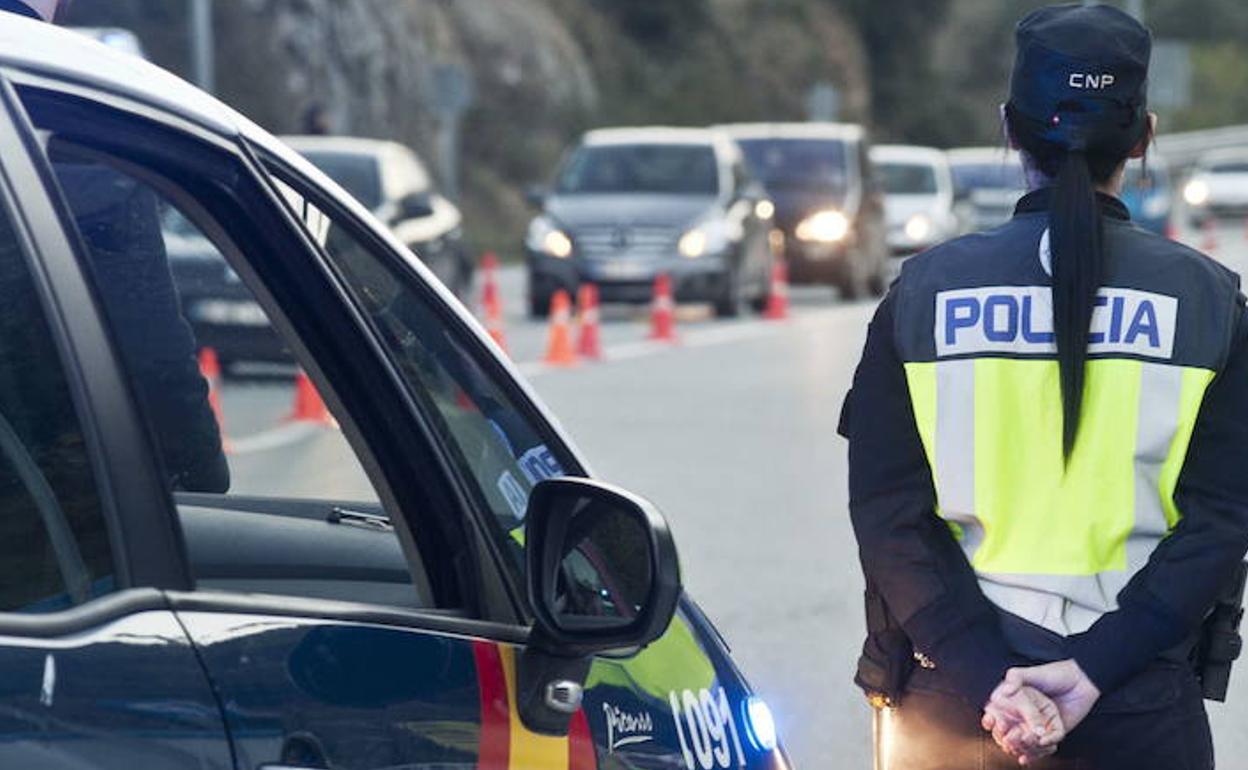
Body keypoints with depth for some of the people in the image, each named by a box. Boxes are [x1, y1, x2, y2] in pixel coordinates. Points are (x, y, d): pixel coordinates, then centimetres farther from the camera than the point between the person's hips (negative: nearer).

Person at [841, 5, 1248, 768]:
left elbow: (890, 515, -8)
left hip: (951, 691, 1)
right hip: (1141, 701, -1)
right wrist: (1096, 670, -12)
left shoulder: (927, 290, -2)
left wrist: (986, 676, -12)